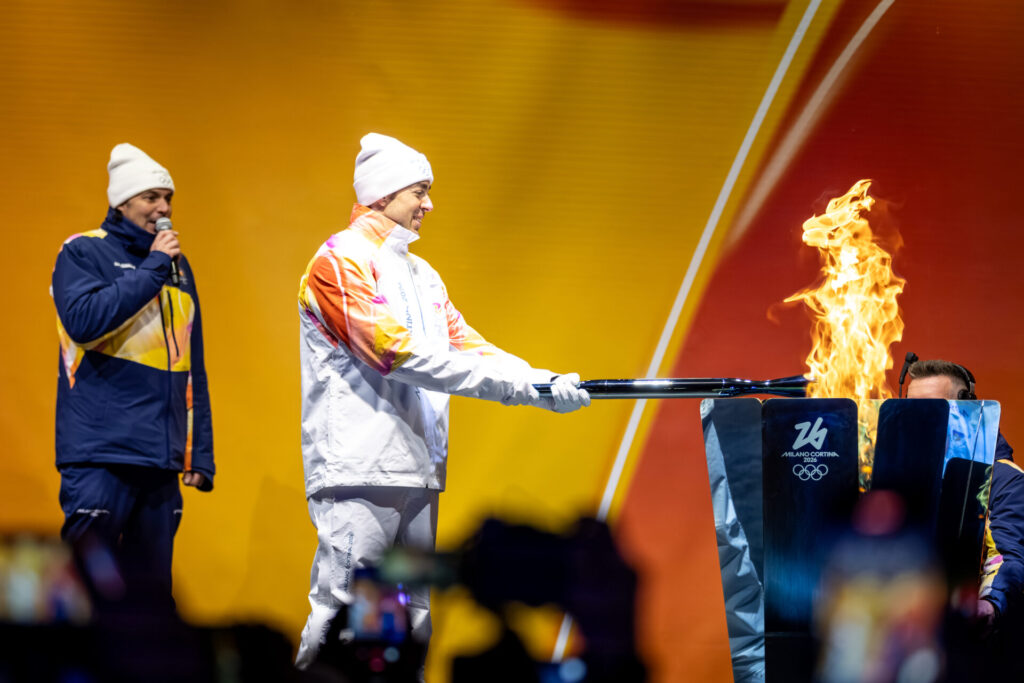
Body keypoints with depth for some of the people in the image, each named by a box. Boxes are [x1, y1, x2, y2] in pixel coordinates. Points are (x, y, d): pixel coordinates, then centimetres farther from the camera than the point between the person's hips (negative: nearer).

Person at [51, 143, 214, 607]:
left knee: (152, 593, 6)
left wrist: (201, 454, 15)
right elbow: (84, 320, -19)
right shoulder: (83, 252, 0)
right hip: (101, 452, -6)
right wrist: (152, 268, -13)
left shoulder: (177, 265, 18)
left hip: (161, 459, 6)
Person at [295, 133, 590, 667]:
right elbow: (397, 352, -15)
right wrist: (510, 384, -18)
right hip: (358, 471, -8)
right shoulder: (340, 261, -4)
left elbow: (465, 344, 15)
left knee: (415, 620, 7)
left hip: (417, 473, 8)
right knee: (337, 618, -11)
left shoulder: (422, 275, 23)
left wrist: (544, 383, -2)